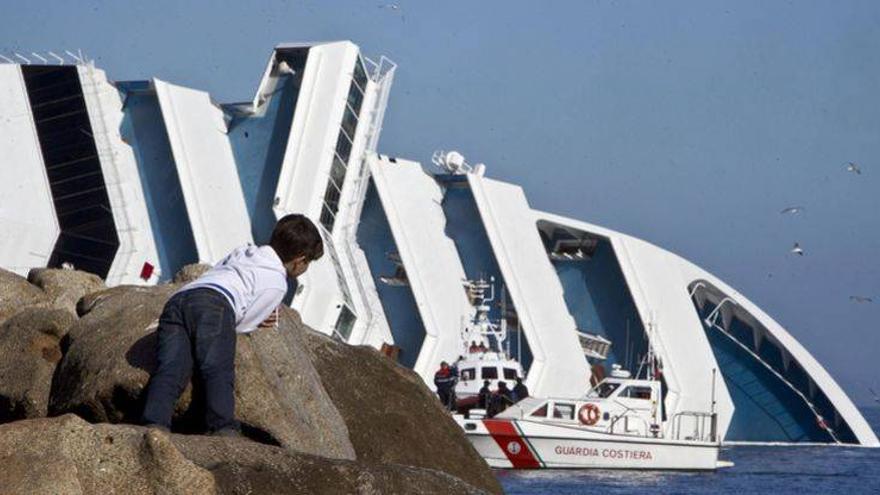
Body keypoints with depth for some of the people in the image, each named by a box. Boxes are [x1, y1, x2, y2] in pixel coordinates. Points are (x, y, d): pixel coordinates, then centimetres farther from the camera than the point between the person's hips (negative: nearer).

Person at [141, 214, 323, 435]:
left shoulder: (240, 252, 39)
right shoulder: (277, 283, 17)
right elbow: (241, 326, 11)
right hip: (215, 303, -6)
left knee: (170, 371, -14)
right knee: (218, 371, -18)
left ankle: (155, 425, -37)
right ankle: (224, 430, -40)